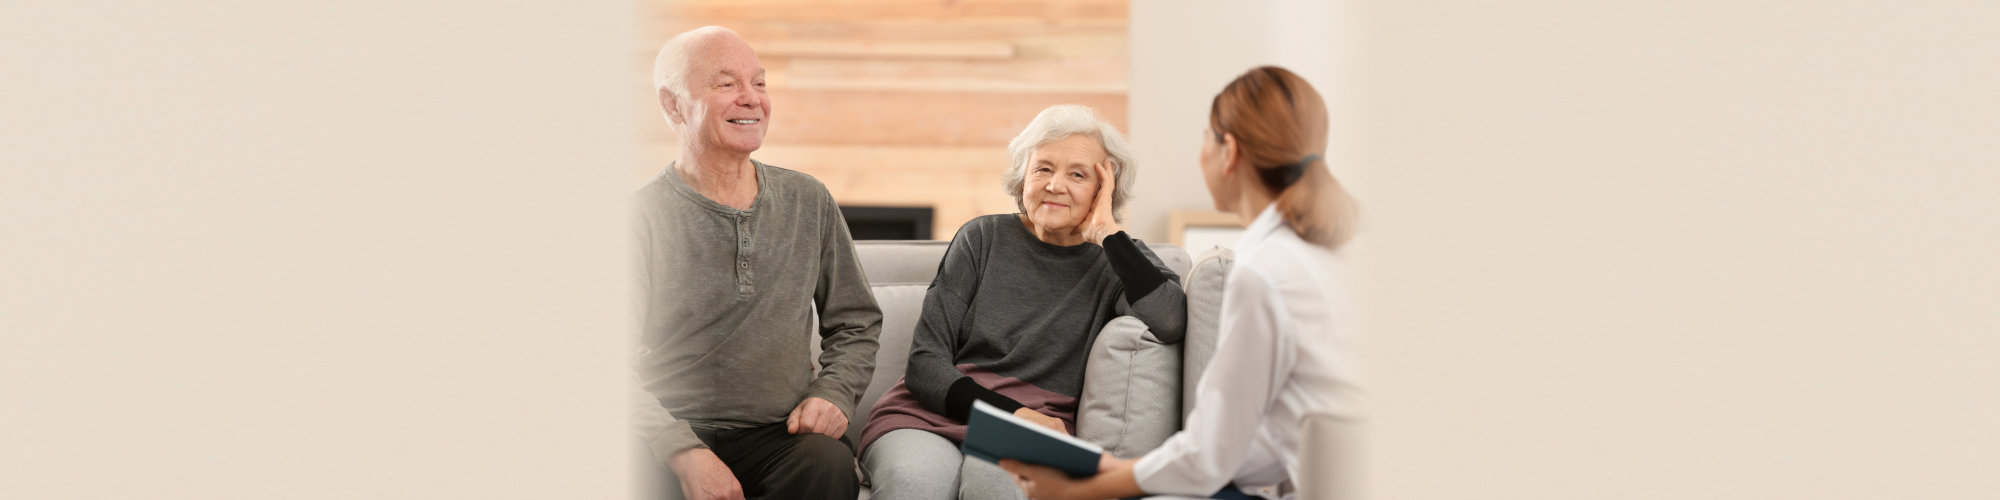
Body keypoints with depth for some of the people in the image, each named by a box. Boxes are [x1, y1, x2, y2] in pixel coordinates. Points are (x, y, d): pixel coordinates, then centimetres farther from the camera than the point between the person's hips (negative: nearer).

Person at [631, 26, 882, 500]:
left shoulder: (808, 203, 14)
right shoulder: (641, 217, 0)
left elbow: (855, 324, 22)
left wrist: (833, 394, 1)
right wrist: (685, 452, -21)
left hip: (781, 436, 4)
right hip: (672, 440, -3)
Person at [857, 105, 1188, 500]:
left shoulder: (1116, 259, 11)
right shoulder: (983, 240, 12)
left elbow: (1170, 322, -14)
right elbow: (925, 363, 5)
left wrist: (1106, 231, -4)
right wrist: (1014, 412, -10)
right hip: (931, 415, 1)